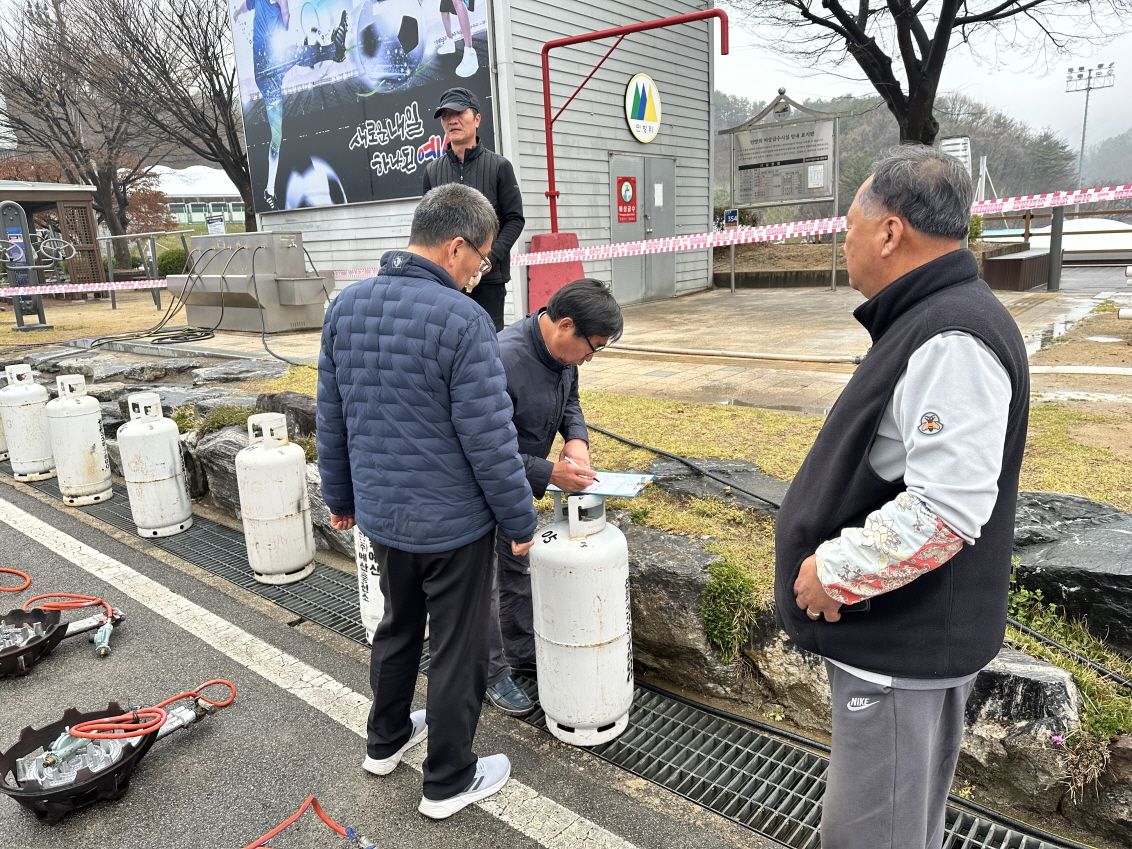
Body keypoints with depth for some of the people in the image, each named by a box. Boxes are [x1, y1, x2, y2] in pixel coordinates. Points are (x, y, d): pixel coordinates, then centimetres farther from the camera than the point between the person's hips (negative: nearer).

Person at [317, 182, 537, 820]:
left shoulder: (346, 306, 0)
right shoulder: (462, 320, -22)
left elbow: (333, 419, 8)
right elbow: (490, 441, -20)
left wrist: (340, 495, 19)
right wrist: (522, 521, -7)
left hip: (381, 512, 7)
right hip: (452, 522, -7)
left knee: (398, 626, 27)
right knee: (460, 650, 11)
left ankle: (386, 741, 46)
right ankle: (449, 782, 29)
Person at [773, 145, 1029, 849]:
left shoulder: (951, 340, -23)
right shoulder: (932, 320, 11)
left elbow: (948, 507, -31)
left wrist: (832, 571, -20)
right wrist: (836, 559, 15)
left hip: (904, 639, -10)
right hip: (906, 632, 10)